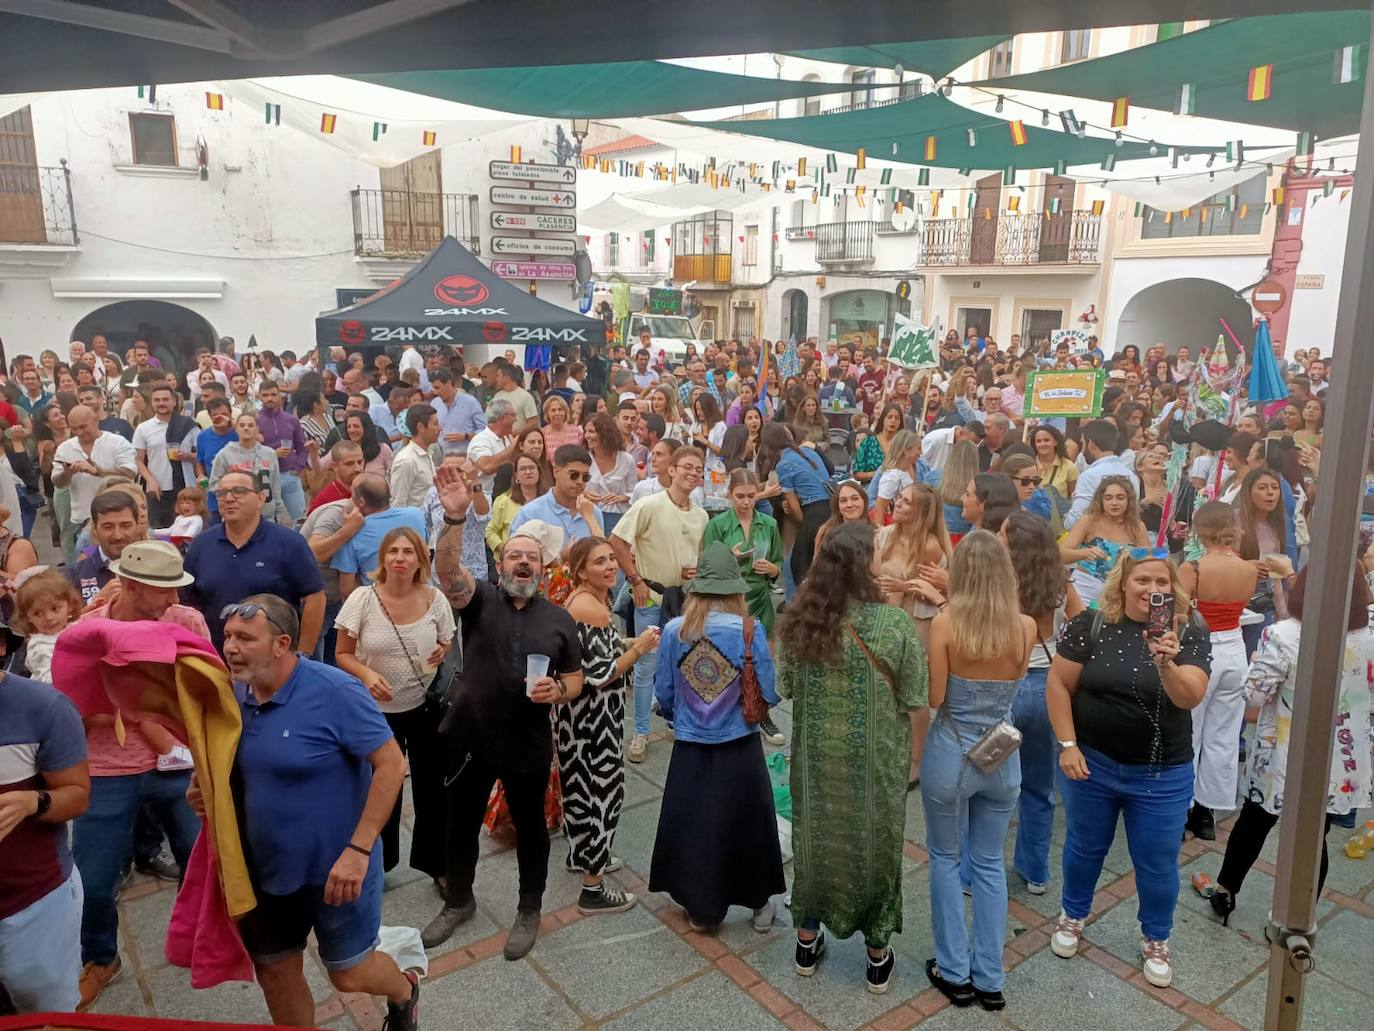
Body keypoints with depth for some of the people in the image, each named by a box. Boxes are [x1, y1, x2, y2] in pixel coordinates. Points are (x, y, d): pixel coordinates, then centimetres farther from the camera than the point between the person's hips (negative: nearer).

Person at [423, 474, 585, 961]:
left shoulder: (559, 619, 0)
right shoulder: (480, 598, -6)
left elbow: (576, 679, 6)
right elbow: (448, 569, -27)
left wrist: (558, 690, -18)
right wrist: (454, 519, -44)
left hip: (529, 745, 0)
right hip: (470, 738, 0)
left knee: (530, 826, 15)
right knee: (461, 823, 17)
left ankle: (529, 911, 37)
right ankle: (458, 901, 42)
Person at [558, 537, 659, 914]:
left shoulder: (579, 599, 6)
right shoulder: (592, 608, -24)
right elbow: (602, 675, -26)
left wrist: (628, 646, 10)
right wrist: (639, 647, -17)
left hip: (578, 710, 10)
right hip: (592, 715, -10)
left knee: (584, 782, 25)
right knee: (602, 788, 1)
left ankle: (582, 854, 45)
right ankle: (593, 890, 12)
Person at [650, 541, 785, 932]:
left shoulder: (673, 631, -8)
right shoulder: (749, 630, -14)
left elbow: (663, 694, 0)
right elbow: (768, 694, -10)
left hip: (690, 749, 1)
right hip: (740, 747, -1)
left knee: (693, 826, 15)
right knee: (745, 824, 16)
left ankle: (701, 909, 29)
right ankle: (759, 905, 31)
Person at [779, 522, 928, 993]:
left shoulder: (798, 619, -12)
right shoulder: (896, 624, -21)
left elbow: (785, 688, -1)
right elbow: (915, 699, -12)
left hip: (815, 757, 3)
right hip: (875, 761, -2)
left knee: (817, 837, 21)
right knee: (874, 843, 17)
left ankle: (808, 940, 39)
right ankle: (878, 955, 35)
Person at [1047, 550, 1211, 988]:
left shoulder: (1190, 638, -9)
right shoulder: (1089, 626, -11)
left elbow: (1190, 698, -23)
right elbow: (1059, 685, -8)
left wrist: (1166, 663, -41)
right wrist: (1067, 745, -12)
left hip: (1162, 776, 0)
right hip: (1091, 763, 0)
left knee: (1157, 864, 14)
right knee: (1085, 847, 20)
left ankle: (1155, 940, 39)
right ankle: (1073, 915, 45)